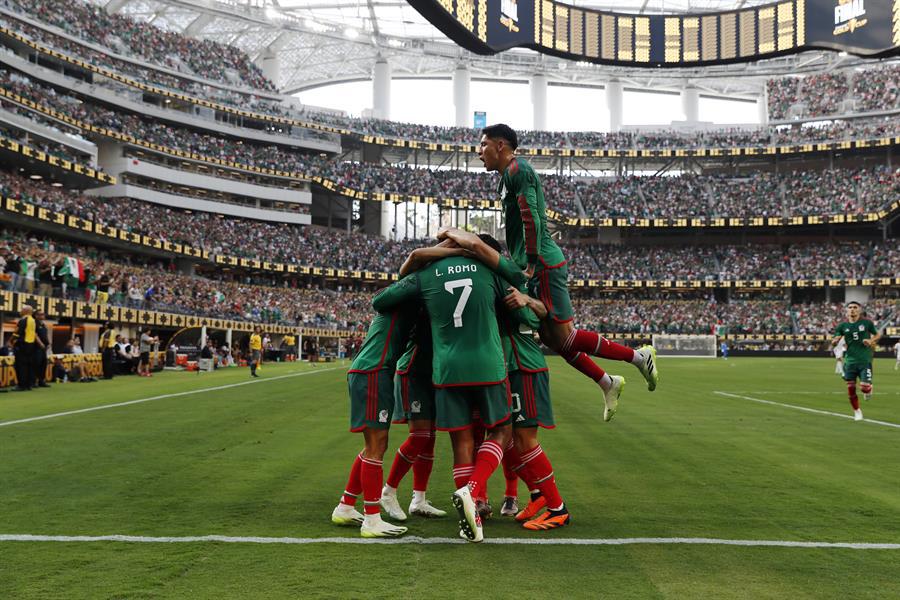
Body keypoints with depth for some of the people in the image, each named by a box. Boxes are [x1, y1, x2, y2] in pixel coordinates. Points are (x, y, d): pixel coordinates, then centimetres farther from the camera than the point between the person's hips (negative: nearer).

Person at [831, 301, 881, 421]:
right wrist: (834, 341, -20)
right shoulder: (843, 326, 3)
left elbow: (878, 335, 12)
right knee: (851, 389, 3)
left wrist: (871, 340, -9)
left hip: (865, 360, -2)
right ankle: (857, 412, 25)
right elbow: (834, 342, 4)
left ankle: (869, 389, 25)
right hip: (850, 361, 2)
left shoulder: (867, 323, -1)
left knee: (864, 387, -14)